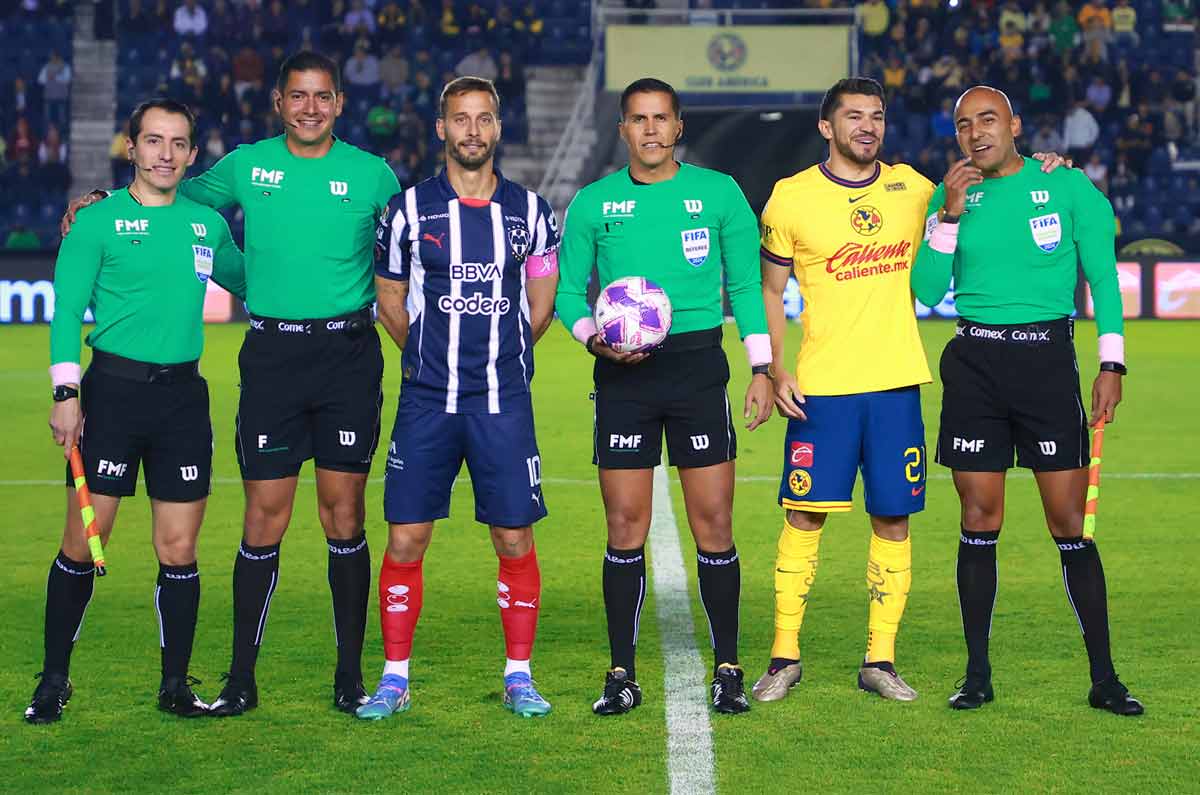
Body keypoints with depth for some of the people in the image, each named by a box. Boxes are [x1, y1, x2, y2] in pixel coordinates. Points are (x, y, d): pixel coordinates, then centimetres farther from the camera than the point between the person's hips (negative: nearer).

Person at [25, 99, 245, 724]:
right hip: (113, 388, -3)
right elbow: (66, 311, -4)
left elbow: (246, 283, 30)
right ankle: (54, 679, 13)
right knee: (82, 543, -2)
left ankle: (175, 684, 15)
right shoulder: (99, 221, 0)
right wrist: (66, 392, -13)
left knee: (179, 550, 4)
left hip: (184, 393, 3)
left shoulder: (208, 225, 12)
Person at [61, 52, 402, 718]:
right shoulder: (246, 165, 7)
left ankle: (350, 674, 11)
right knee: (264, 518, -1)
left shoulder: (371, 174, 4)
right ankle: (241, 677, 9)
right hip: (271, 355, 1)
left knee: (343, 514, 2)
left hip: (348, 352, -1)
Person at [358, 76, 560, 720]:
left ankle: (518, 678, 13)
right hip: (426, 402, 0)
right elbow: (390, 303, 13)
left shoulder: (530, 211, 6)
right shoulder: (408, 209, 2)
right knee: (404, 541, -1)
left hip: (504, 402, 1)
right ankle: (395, 678, 11)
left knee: (515, 540, 0)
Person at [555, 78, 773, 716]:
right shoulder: (592, 203, 6)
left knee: (713, 523, -1)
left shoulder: (718, 192, 6)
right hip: (623, 375, 0)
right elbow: (568, 291, 10)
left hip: (697, 363, 0)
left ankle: (727, 669, 10)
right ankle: (622, 674, 10)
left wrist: (762, 369, 2)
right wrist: (593, 336, -10)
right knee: (625, 526, 0)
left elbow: (746, 284, 9)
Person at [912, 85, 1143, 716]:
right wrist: (948, 215, -9)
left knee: (1069, 522, -3)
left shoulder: (1067, 186, 1)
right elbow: (927, 291, 2)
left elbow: (1103, 276, 3)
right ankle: (977, 674, 13)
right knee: (979, 521, 3)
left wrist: (1111, 363, -4)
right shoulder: (950, 194, 7)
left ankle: (1103, 677, 5)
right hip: (974, 362, 2)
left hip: (1048, 359, -2)